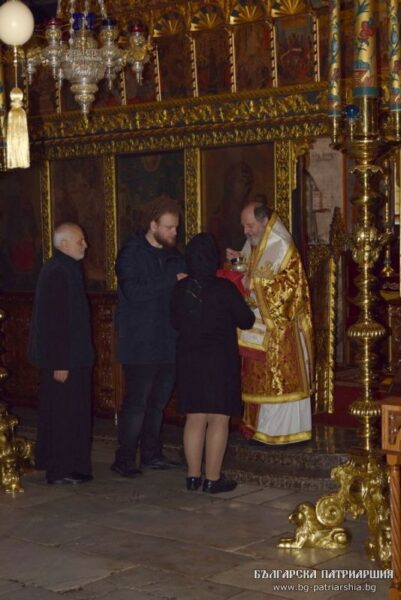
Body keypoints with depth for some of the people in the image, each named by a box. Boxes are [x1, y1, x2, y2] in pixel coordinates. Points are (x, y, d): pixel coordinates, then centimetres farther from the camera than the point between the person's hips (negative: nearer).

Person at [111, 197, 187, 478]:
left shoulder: (174, 255, 13)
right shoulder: (132, 253, -8)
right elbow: (133, 291, -22)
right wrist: (172, 281, -20)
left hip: (168, 343, 7)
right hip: (140, 344, -7)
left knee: (158, 401, 13)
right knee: (137, 402, -4)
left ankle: (151, 454, 23)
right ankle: (124, 459, 4)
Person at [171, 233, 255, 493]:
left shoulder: (181, 289, -1)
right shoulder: (224, 288, -15)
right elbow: (246, 320, -6)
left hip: (189, 360, 5)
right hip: (220, 361, -5)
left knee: (195, 419, 11)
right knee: (218, 420, 2)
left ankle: (193, 476, 16)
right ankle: (213, 478, 4)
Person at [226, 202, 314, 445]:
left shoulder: (283, 248, -11)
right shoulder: (252, 246, 12)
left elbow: (291, 285, -17)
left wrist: (256, 284, -20)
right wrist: (239, 260, 2)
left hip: (278, 326, -7)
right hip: (257, 325, 7)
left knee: (280, 377, -3)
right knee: (257, 376, 7)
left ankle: (283, 429, 4)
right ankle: (260, 425, 13)